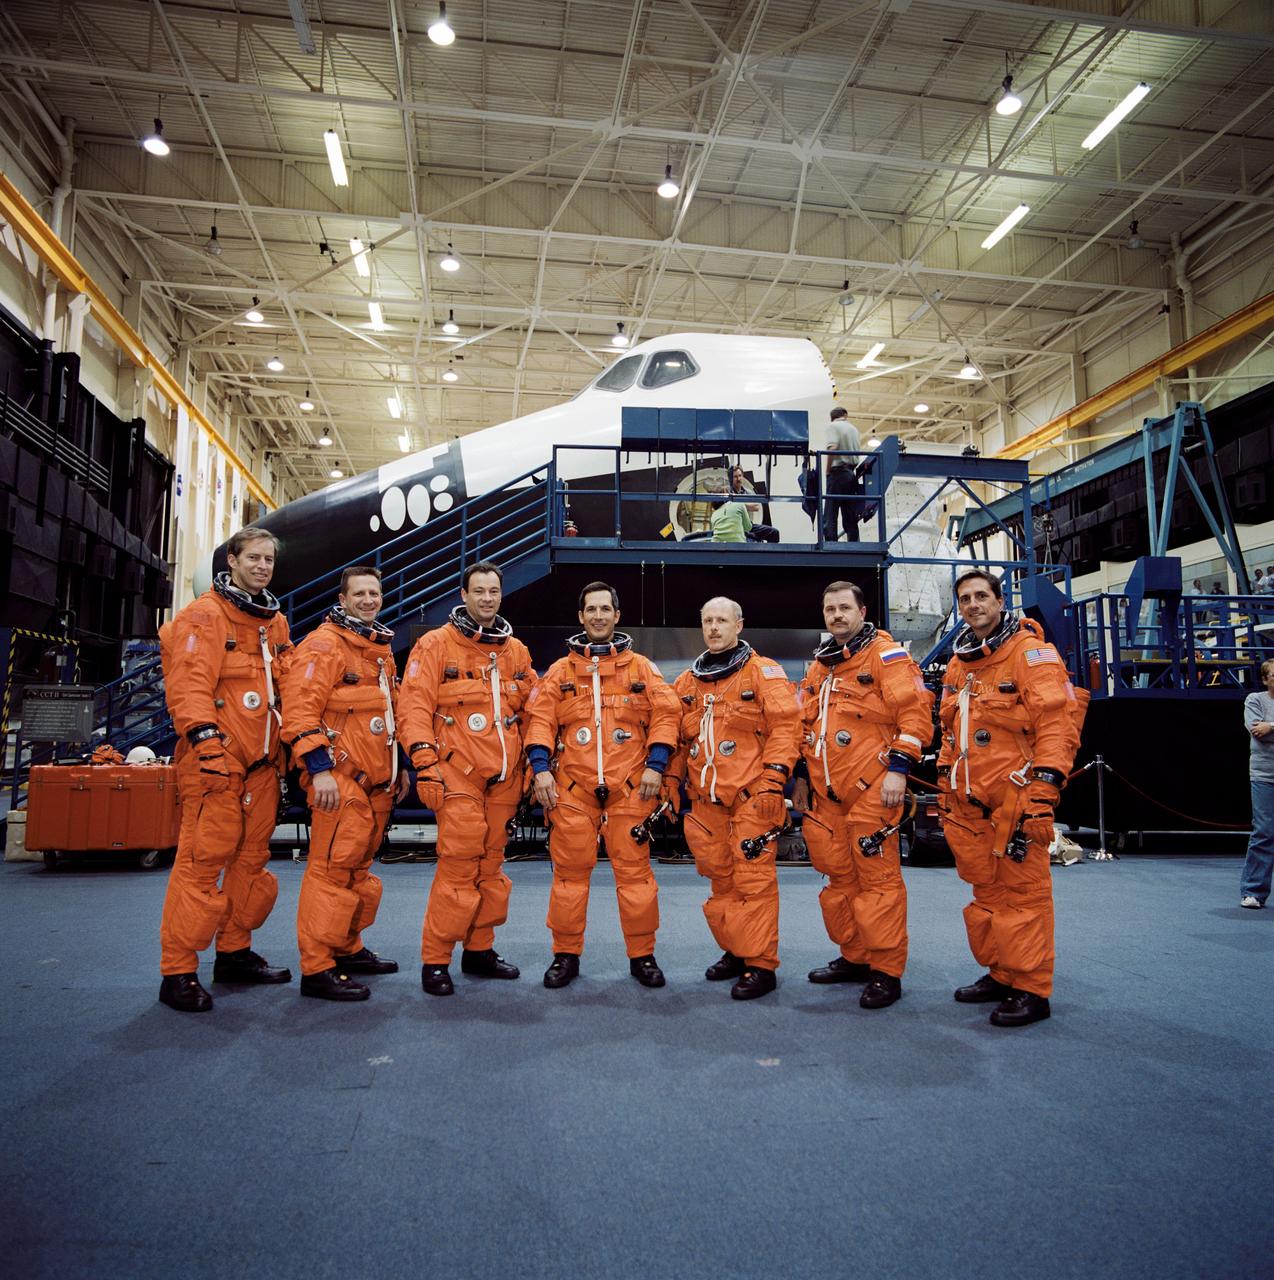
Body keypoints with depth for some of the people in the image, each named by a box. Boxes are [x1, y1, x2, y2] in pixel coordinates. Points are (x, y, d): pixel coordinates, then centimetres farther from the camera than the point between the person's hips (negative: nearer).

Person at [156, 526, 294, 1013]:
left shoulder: (275, 621, 17)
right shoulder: (203, 616, -6)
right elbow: (188, 684, -16)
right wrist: (205, 739, -26)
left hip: (262, 762, 8)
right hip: (215, 760, -7)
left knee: (251, 859, 13)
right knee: (202, 861, -7)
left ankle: (235, 952, 26)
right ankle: (178, 972, 3)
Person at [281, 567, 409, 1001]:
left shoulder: (380, 649, 19)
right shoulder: (323, 644, -8)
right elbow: (300, 709, -17)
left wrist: (399, 766, 22)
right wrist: (320, 767, -24)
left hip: (377, 781, 9)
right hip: (340, 779, -9)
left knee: (359, 867, 16)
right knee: (334, 868, -8)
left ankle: (347, 949, 29)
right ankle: (317, 969, 0)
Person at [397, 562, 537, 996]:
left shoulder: (516, 651, 13)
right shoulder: (436, 645, -2)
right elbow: (414, 707, -8)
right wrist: (425, 765, -15)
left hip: (504, 779, 5)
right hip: (457, 775, -5)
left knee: (491, 865, 11)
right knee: (458, 866, -7)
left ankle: (479, 949, 25)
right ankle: (435, 960, 6)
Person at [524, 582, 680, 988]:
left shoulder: (641, 668, 9)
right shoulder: (560, 671, 11)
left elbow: (665, 714, 4)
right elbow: (539, 720, 5)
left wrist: (655, 766, -6)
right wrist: (541, 769, -7)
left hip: (630, 787, -1)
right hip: (571, 787, 1)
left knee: (634, 870, 2)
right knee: (570, 871, 5)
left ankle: (642, 955, 16)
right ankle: (566, 955, 19)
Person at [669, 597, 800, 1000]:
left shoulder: (763, 671, -1)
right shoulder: (687, 682, 15)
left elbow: (785, 725, -9)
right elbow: (677, 737, 21)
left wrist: (773, 777, -16)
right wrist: (673, 783, 14)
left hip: (751, 797, -6)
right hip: (705, 800, 6)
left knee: (753, 879, -5)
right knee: (720, 880, 13)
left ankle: (761, 965, 4)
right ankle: (734, 952, 26)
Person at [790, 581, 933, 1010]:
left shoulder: (886, 654, -4)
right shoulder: (820, 665, 18)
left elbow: (915, 712, -12)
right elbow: (808, 725, 24)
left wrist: (898, 768, -18)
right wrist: (801, 777, 20)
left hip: (870, 789, -7)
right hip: (827, 791, 7)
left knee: (877, 877, -3)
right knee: (839, 875, 13)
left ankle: (887, 971, 7)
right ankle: (854, 957, 27)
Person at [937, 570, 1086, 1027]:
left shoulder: (1031, 651, -7)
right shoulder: (958, 663, 16)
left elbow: (1058, 722, -14)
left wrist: (1043, 789, -19)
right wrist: (945, 784, 19)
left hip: (1017, 797, -7)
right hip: (970, 802, 7)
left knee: (1022, 891, -1)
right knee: (987, 891, 14)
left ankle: (1031, 989, 9)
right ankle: (999, 974, 27)